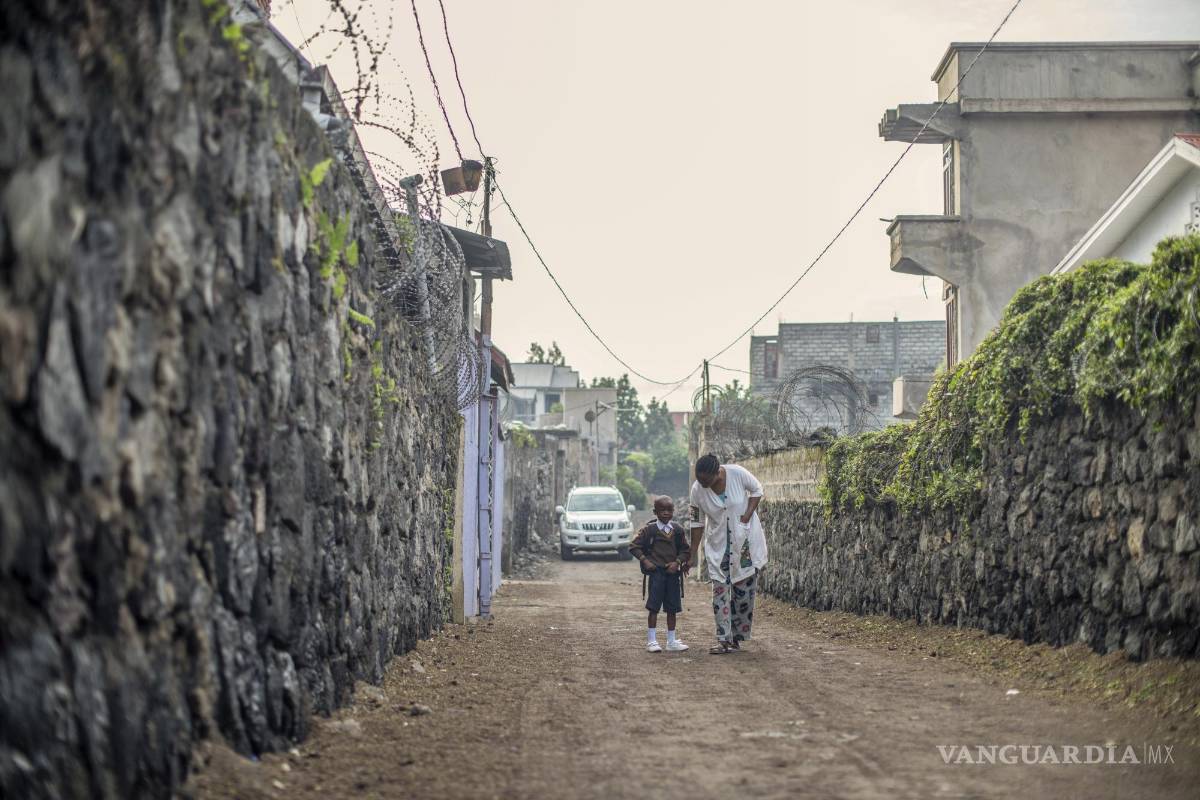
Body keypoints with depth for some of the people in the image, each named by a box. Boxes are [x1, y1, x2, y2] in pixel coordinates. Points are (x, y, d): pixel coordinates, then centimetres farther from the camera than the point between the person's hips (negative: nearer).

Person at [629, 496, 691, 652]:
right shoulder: (649, 529, -3)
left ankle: (671, 641, 18)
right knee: (654, 607, -3)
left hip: (672, 571, 4)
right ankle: (651, 641, 2)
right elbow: (634, 546, 0)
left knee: (672, 607, 9)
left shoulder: (677, 529, 6)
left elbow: (685, 550, 9)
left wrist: (677, 562, -7)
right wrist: (644, 560, -10)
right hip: (656, 571, -4)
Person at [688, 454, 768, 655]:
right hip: (718, 544, 1)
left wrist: (747, 514, -15)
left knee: (744, 588, 2)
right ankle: (724, 640, -4)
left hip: (745, 538, -1)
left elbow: (757, 490, -3)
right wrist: (693, 553, -2)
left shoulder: (737, 473, -21)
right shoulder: (697, 490, -15)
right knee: (720, 589, -5)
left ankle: (736, 637, 11)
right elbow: (697, 522, -4)